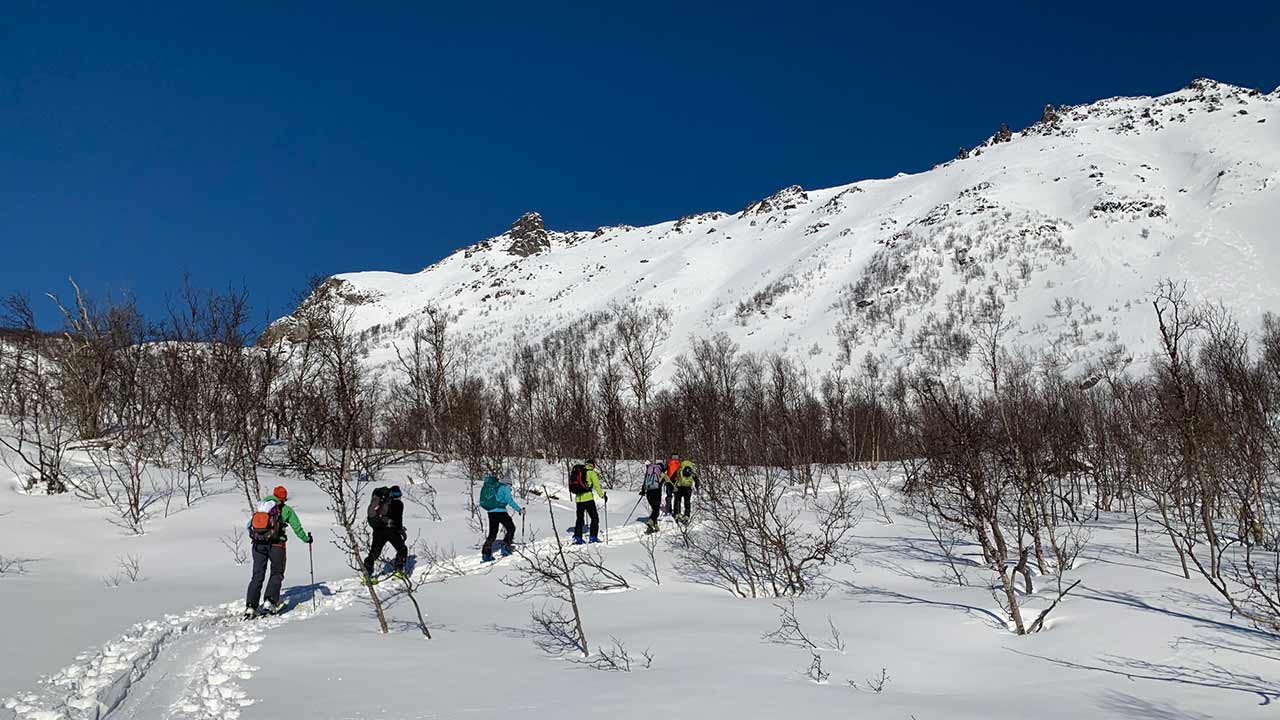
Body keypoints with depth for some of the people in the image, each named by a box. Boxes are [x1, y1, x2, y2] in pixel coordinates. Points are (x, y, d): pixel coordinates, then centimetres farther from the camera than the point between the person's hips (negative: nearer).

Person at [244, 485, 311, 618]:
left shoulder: (261, 506, 17)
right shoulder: (286, 510, 6)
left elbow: (248, 525, 25)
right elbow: (297, 527, 8)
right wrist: (306, 539, 23)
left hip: (258, 544, 3)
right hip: (276, 544, -3)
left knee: (257, 575, 7)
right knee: (277, 573, 11)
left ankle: (250, 606, -3)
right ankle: (270, 602, -7)